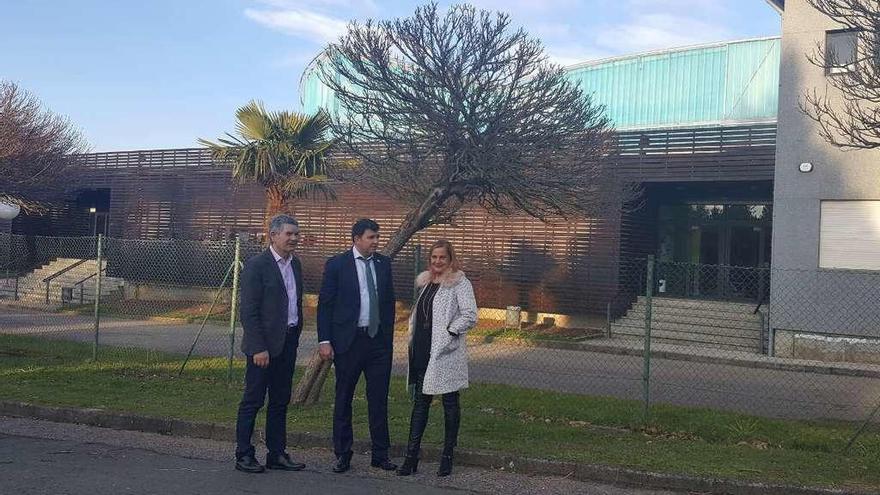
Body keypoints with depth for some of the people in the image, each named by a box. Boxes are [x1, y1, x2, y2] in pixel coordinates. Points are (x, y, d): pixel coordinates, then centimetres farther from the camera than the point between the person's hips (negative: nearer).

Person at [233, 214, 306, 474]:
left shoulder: (295, 264, 11)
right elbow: (248, 311, -16)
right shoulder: (256, 265, -13)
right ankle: (244, 455, 12)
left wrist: (295, 335, 14)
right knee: (252, 401, 2)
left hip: (288, 343, 8)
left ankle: (277, 454, 22)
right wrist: (258, 348, -19)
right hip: (264, 345, -8)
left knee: (280, 402, 13)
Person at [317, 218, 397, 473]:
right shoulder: (336, 264, -4)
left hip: (379, 340, 3)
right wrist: (324, 340, -10)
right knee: (343, 398, 7)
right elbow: (325, 305, -5)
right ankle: (343, 455, 17)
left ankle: (380, 454, 16)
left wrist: (389, 335, 10)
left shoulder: (384, 263, 8)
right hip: (349, 340, -3)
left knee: (379, 399, 6)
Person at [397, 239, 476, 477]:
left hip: (446, 352, -7)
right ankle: (411, 457, 10)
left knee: (450, 403, 5)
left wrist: (449, 332, -15)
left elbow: (470, 316, -15)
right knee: (420, 401, 7)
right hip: (422, 351, 7)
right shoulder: (426, 282, 15)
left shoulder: (459, 283, -7)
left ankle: (447, 457, 14)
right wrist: (413, 339, 13)